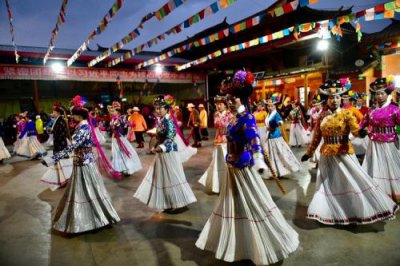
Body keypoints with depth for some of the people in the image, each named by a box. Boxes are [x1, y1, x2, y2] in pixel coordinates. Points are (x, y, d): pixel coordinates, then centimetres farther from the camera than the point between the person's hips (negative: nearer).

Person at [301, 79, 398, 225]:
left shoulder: (346, 114, -4)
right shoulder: (322, 117, 4)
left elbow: (355, 129, -20)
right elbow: (316, 137, 9)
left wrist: (361, 132, -43)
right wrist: (309, 153, 11)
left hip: (344, 154, -3)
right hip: (327, 156, 3)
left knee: (354, 182, -1)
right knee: (329, 185, 12)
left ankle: (361, 210, 18)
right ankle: (329, 213, 27)